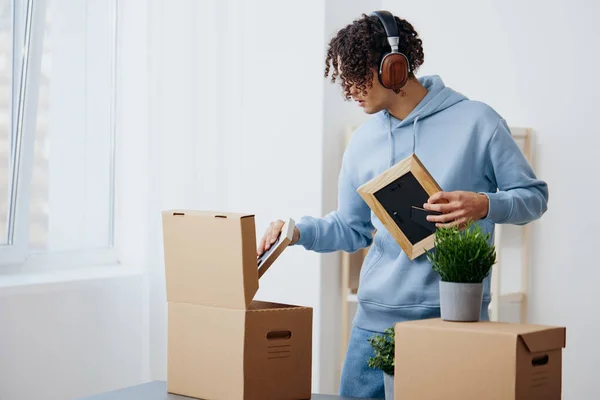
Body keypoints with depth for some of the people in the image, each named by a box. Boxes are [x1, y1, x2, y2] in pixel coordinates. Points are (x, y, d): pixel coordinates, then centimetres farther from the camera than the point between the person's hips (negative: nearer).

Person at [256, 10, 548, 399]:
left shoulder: (476, 121, -4)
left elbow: (534, 195, 0)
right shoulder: (364, 141, 10)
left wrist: (484, 205, -19)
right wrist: (298, 231, 1)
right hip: (376, 320, 4)